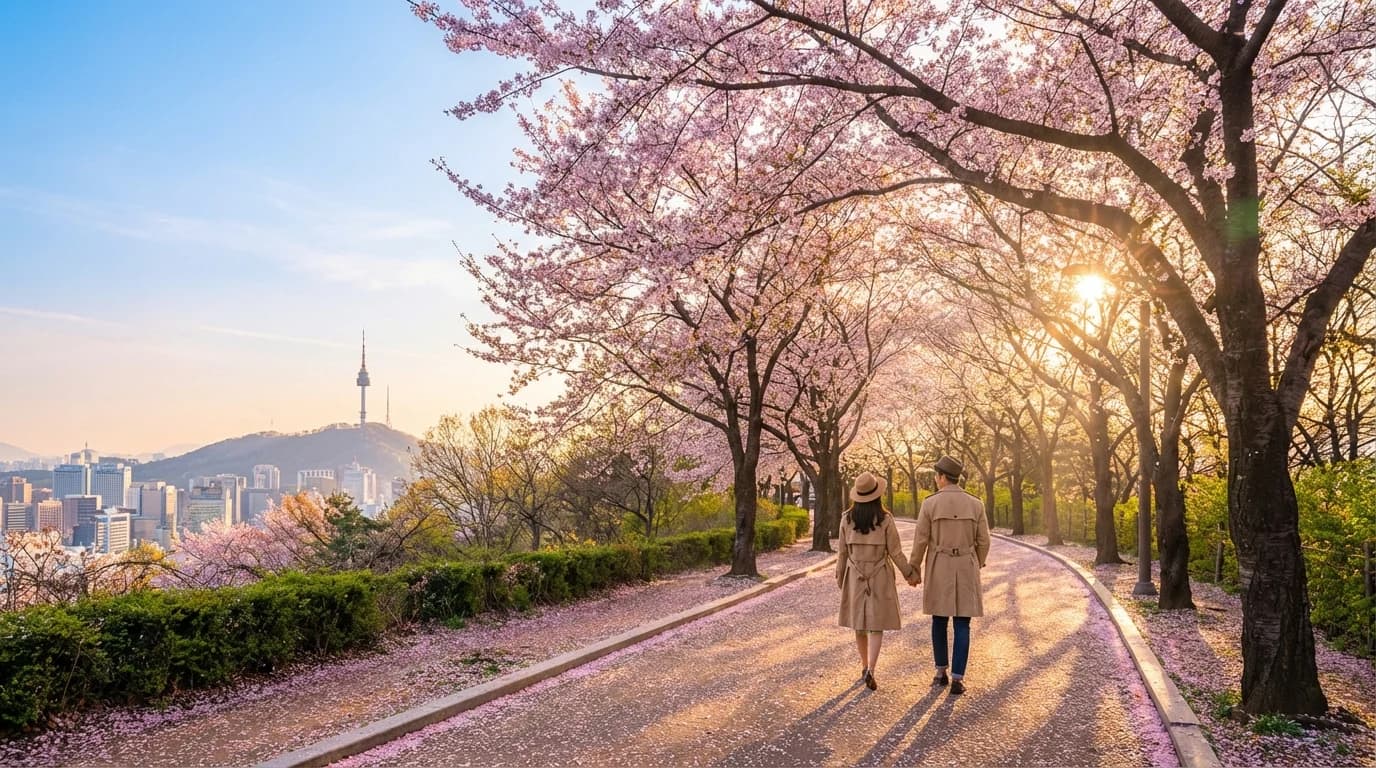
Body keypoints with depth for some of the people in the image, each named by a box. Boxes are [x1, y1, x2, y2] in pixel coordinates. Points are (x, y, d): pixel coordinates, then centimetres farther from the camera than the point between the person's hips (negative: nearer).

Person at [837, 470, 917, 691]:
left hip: (855, 576, 2)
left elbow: (842, 551, 0)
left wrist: (839, 577, 13)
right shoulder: (885, 519, -13)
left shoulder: (847, 518, -6)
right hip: (880, 576, -2)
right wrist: (909, 574, 6)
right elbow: (895, 552, -8)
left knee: (859, 623, 17)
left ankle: (865, 666, 28)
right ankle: (870, 670, -13)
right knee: (877, 625, 2)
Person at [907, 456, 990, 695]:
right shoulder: (975, 504, -3)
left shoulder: (930, 504, -9)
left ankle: (941, 672, 20)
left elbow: (920, 541, -6)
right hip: (965, 569, 1)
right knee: (962, 625, 4)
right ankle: (957, 679, 0)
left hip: (938, 569, -1)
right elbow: (983, 542, 2)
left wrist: (914, 570, 5)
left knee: (939, 620, 16)